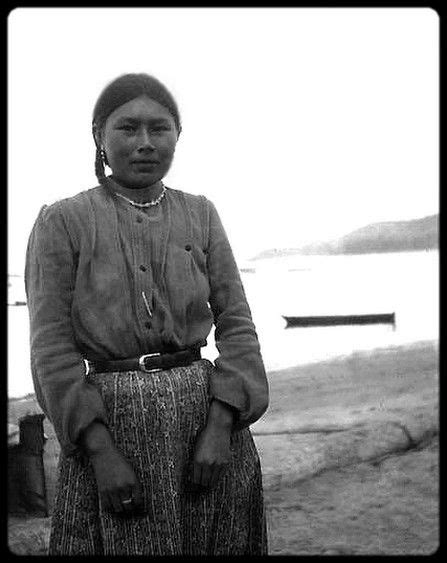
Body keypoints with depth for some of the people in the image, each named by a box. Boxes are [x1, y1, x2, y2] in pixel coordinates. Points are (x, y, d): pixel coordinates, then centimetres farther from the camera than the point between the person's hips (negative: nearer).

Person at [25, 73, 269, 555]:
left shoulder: (200, 215, 8)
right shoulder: (61, 222, -1)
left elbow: (236, 326, 4)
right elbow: (52, 349, -6)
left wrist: (219, 426, -9)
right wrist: (102, 451, -14)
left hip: (206, 412, 3)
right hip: (109, 423, -3)